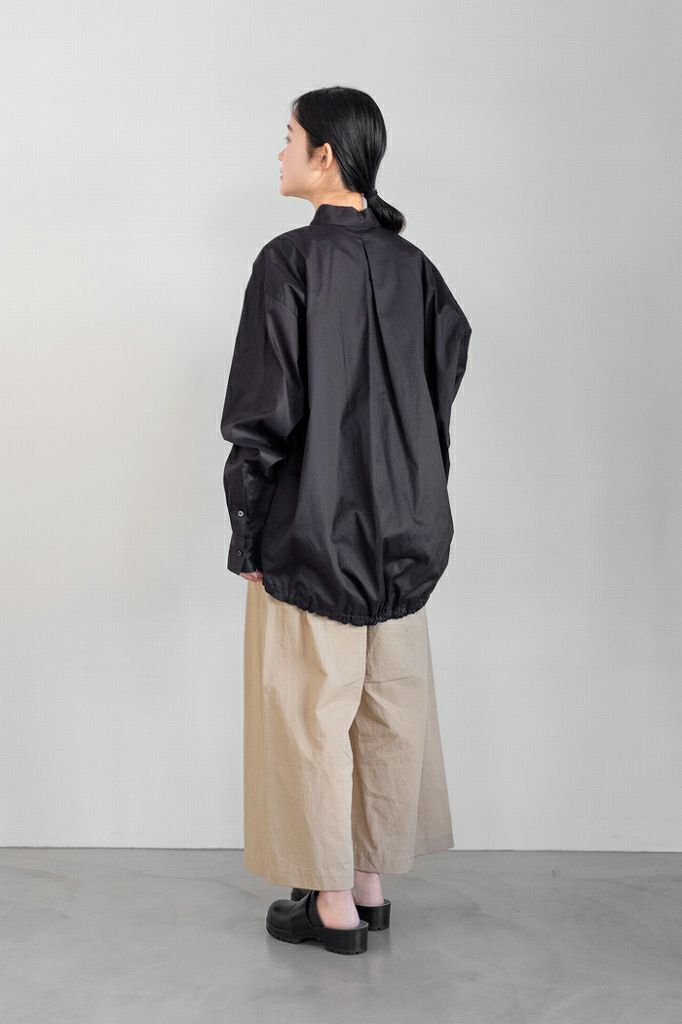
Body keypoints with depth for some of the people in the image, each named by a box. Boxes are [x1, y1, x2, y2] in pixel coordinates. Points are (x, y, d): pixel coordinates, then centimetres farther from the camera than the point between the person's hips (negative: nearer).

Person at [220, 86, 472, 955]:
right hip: (402, 533, 6)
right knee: (388, 706, 13)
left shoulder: (291, 261, -14)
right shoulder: (412, 266, 5)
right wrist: (416, 512, 15)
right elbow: (443, 394, 8)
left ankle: (332, 901, 15)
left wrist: (247, 535, -7)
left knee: (311, 711, 5)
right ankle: (371, 884, 26)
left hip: (311, 531, -6)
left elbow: (264, 412, -16)